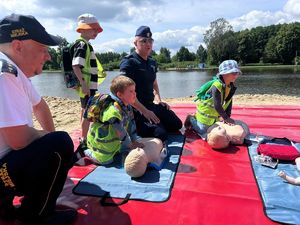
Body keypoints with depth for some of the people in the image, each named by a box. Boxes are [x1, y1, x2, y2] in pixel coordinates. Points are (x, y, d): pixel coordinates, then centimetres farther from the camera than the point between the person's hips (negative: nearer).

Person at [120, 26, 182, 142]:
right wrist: (144, 111, -22)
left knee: (176, 124, 13)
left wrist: (158, 100, 12)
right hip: (137, 109, -8)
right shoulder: (128, 63, -14)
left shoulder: (152, 62, 11)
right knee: (160, 134, -20)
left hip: (151, 105, 9)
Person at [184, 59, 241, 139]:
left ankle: (196, 118, 32)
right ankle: (191, 119, 20)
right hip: (205, 112, -8)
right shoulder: (216, 87, -31)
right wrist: (226, 118, -23)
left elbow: (229, 103, -2)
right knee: (204, 134, 0)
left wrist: (227, 116, -11)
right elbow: (217, 106, -29)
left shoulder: (231, 87, -5)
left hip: (215, 115, 8)